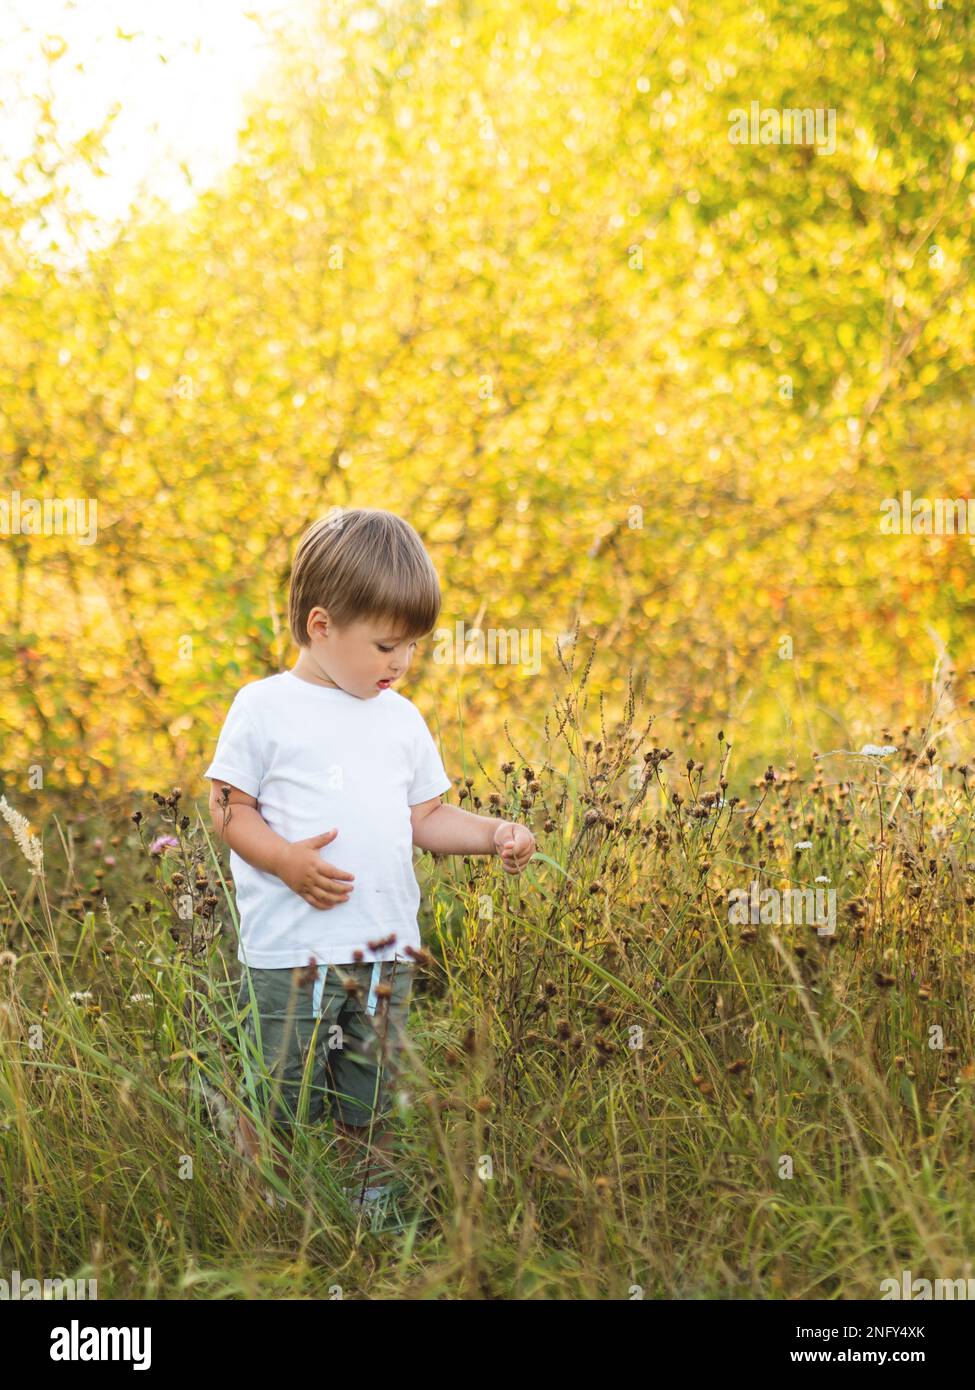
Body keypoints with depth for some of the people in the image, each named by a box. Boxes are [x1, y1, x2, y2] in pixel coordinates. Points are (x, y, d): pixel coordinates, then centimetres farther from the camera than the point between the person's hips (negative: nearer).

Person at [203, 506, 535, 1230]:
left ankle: (375, 1210, 24)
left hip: (387, 949, 5)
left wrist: (495, 834, 0)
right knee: (277, 1097, 0)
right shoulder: (265, 706, -3)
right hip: (290, 950, -5)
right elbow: (228, 807, -4)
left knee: (376, 1103, 13)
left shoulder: (401, 718, 13)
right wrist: (286, 860, -19)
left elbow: (426, 817, 16)